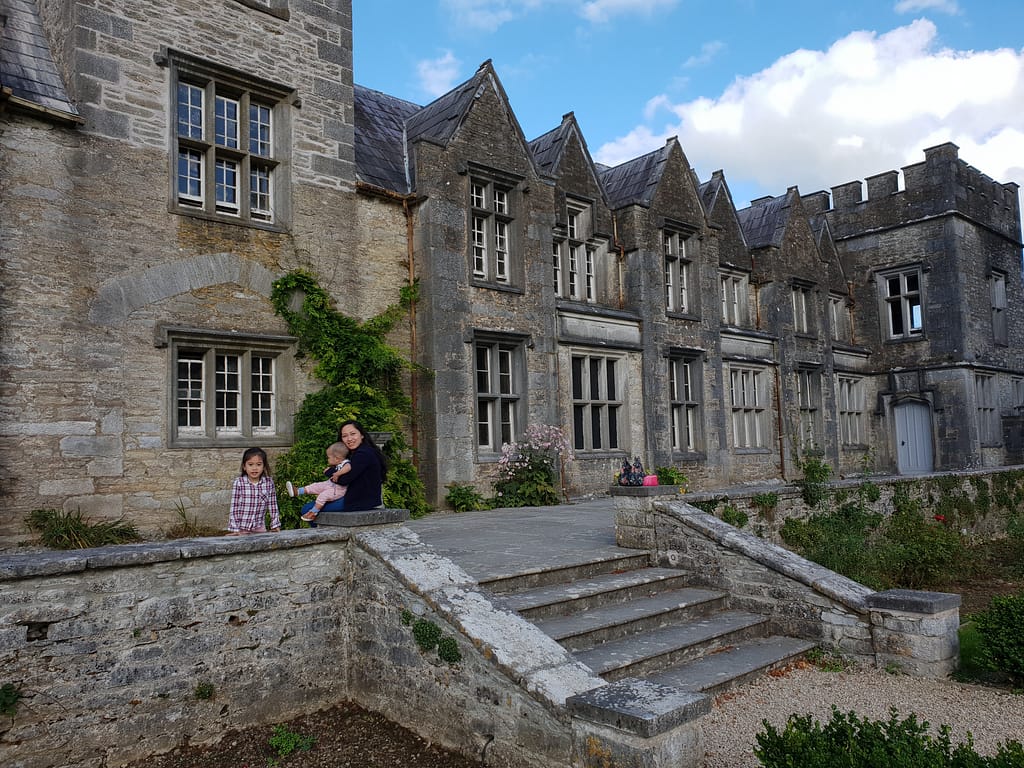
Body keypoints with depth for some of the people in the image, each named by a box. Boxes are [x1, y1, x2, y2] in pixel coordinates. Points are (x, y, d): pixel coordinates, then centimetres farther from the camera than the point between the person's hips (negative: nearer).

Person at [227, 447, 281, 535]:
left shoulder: (269, 482, -6)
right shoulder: (239, 483, -12)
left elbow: (273, 506, 1)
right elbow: (234, 507, -11)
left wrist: (275, 526, 1)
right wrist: (234, 529, -14)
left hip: (259, 528, 2)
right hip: (241, 528, -2)